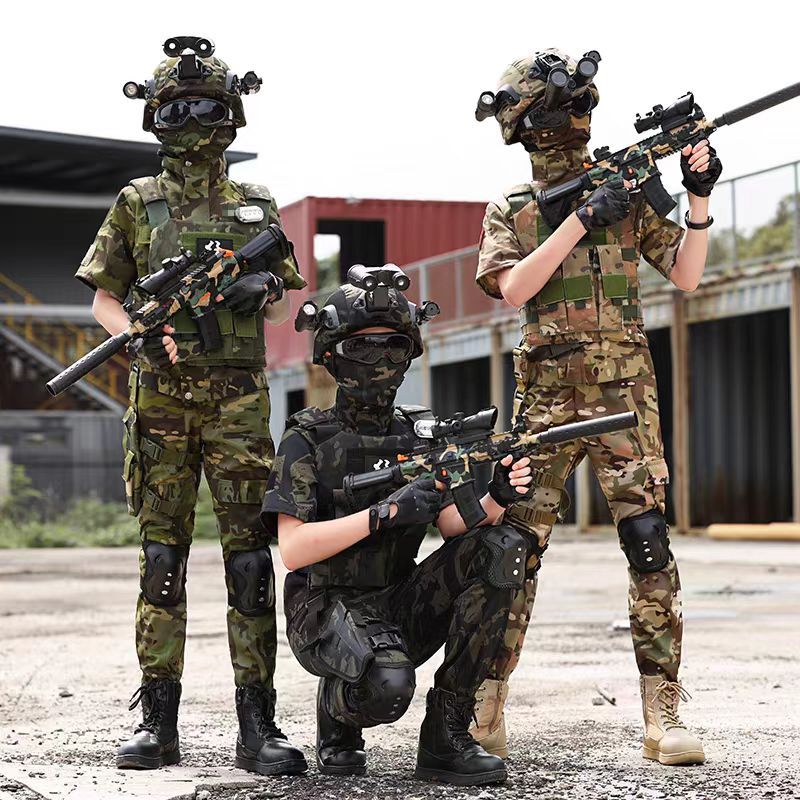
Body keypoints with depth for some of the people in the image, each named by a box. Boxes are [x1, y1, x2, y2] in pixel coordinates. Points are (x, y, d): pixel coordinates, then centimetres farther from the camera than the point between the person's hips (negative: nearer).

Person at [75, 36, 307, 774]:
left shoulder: (256, 206, 10)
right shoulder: (136, 205, 7)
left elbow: (287, 302, 16)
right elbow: (104, 298, 9)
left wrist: (262, 292, -7)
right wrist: (141, 335, -10)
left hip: (238, 403, 0)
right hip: (160, 400, 0)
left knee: (251, 557, -3)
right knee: (162, 559, 3)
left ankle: (257, 722, -1)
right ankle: (157, 721, 8)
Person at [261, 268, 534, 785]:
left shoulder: (423, 433, 9)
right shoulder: (308, 441, -5)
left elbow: (455, 525, -3)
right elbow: (292, 550, -15)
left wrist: (498, 498, -25)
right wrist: (384, 512, -25)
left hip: (403, 606, 5)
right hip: (329, 610, -5)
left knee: (502, 549, -18)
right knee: (388, 683, -38)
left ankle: (446, 734, -13)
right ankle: (339, 710, 4)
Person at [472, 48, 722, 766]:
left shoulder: (628, 190, 10)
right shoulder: (511, 209, 9)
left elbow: (685, 276, 6)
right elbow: (514, 286, -8)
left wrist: (699, 200, -8)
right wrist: (580, 221, -14)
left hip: (624, 394, 0)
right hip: (545, 398, 0)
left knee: (649, 544, -10)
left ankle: (664, 716, -6)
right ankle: (483, 715, 8)